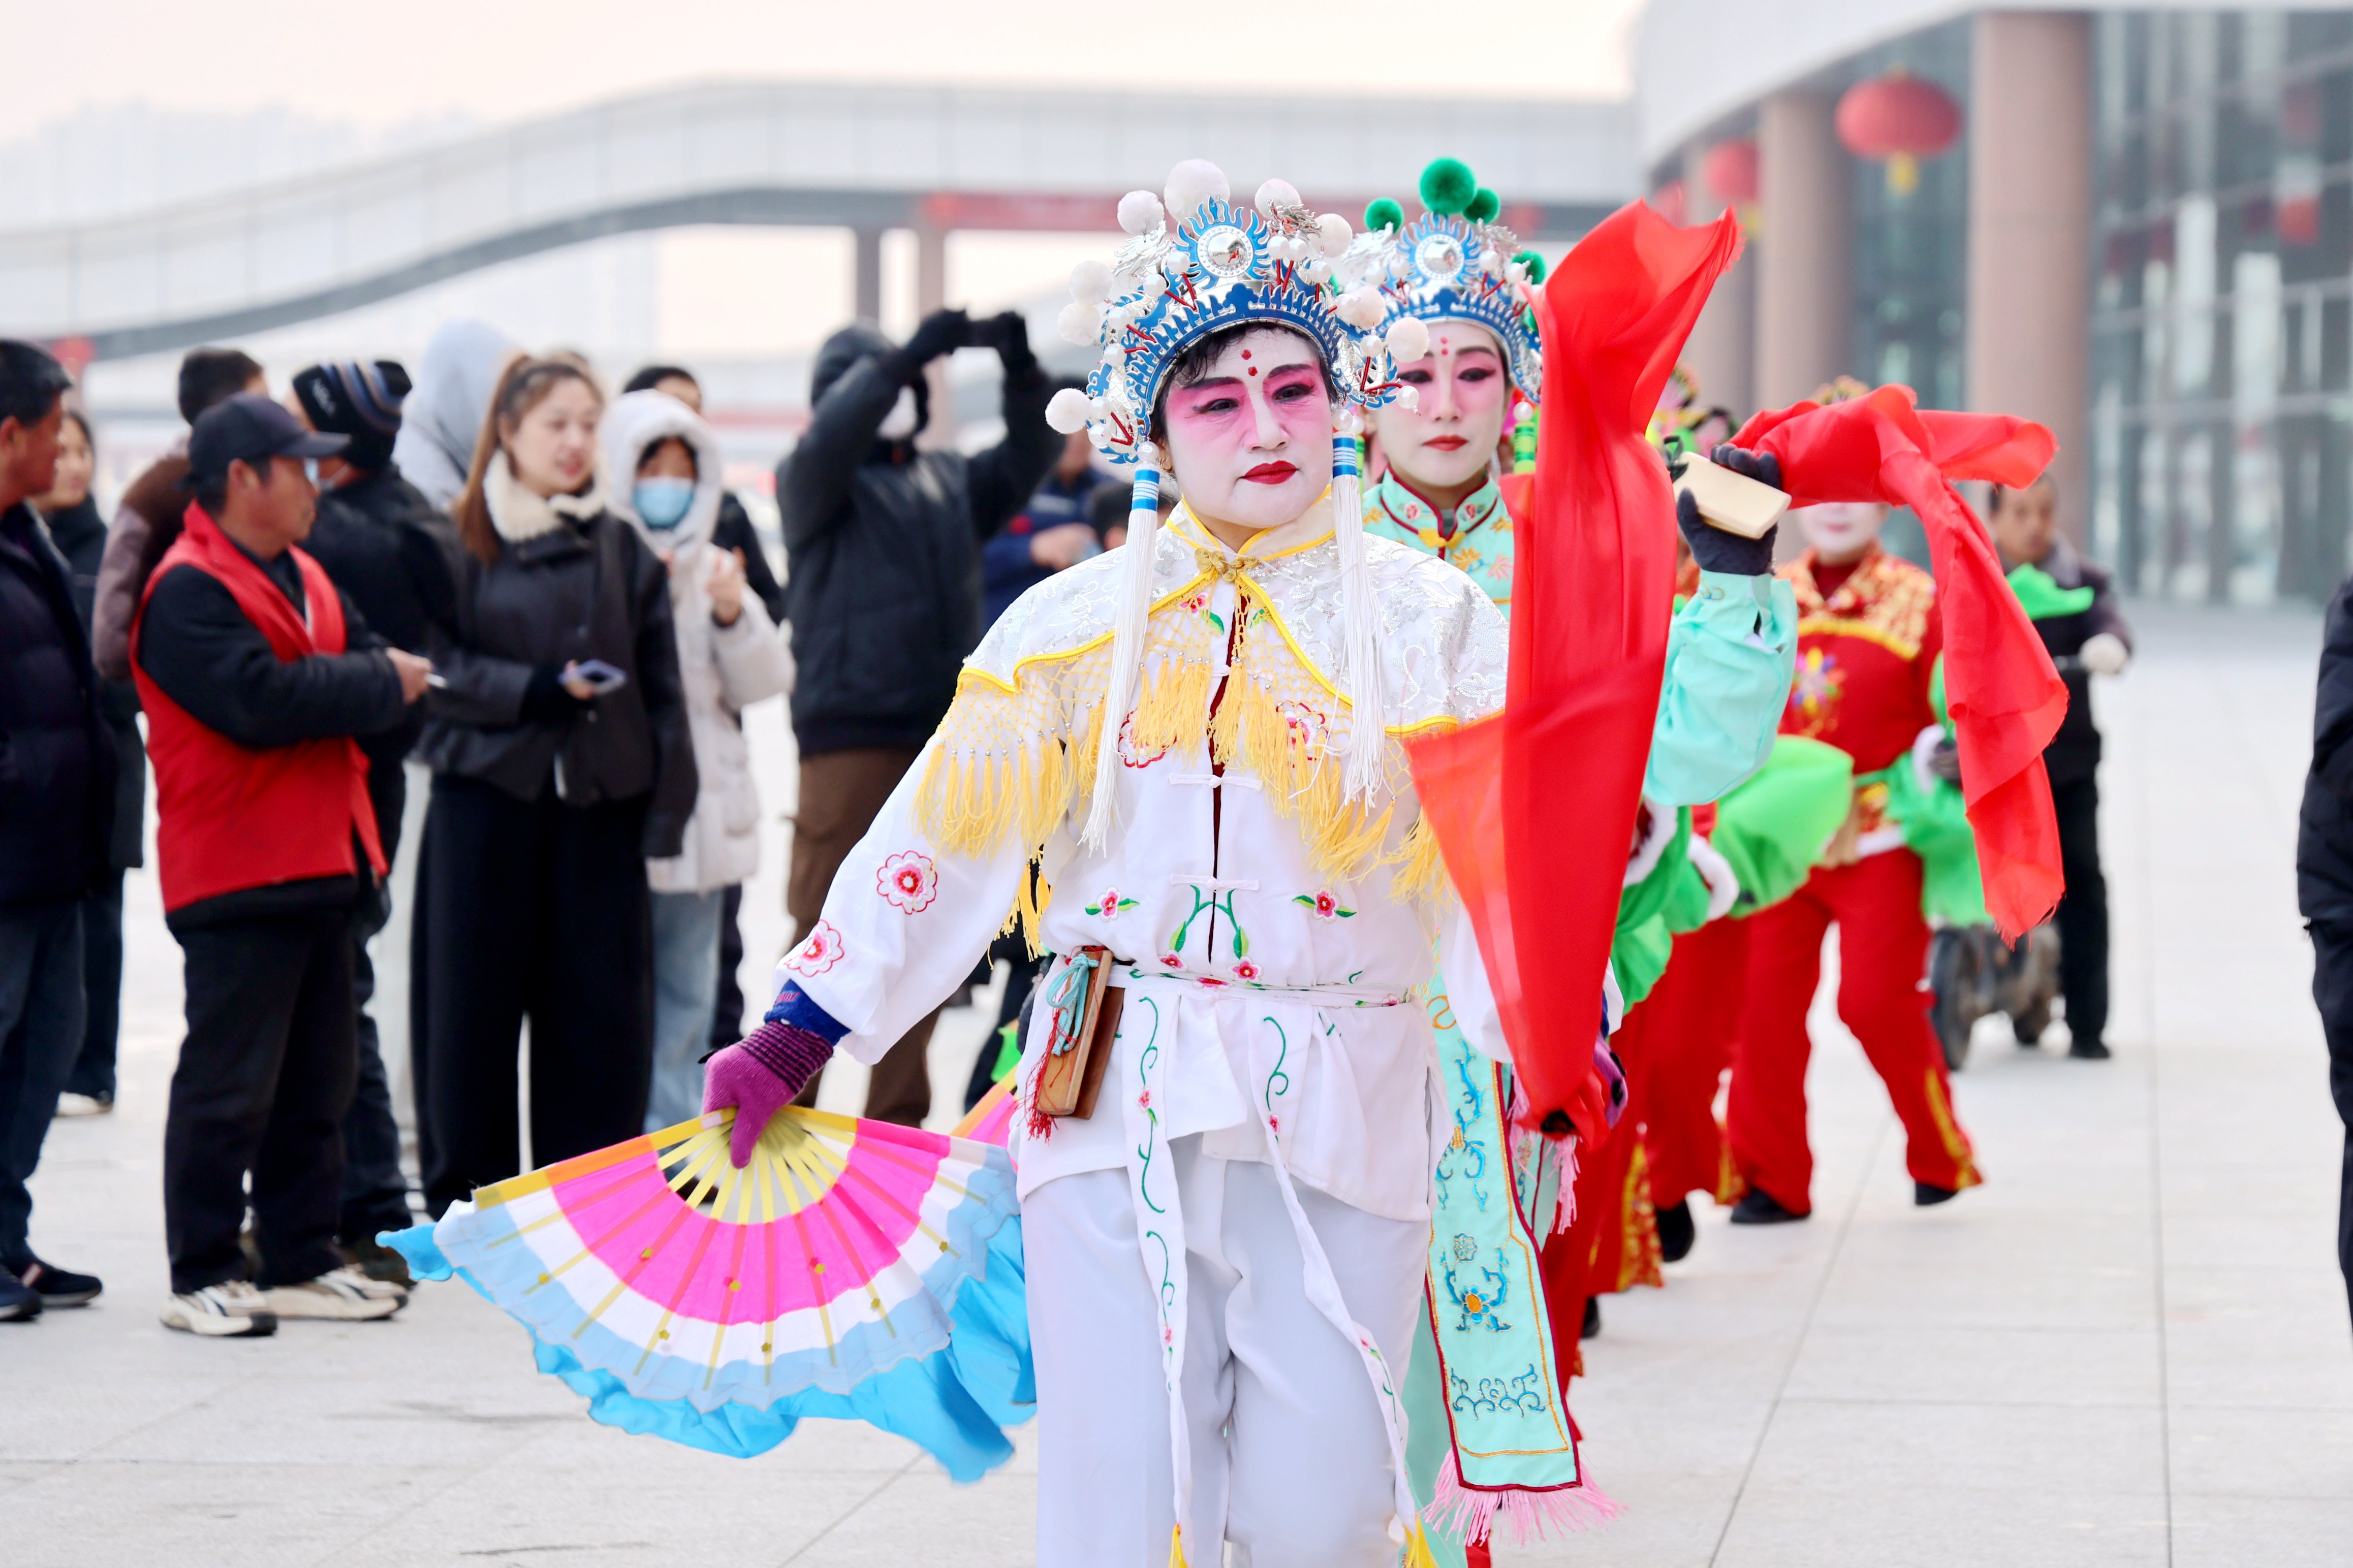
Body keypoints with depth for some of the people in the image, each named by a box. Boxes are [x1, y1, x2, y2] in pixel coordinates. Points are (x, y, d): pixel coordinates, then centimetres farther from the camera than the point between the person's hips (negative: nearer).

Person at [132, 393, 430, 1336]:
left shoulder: (302, 578, 18)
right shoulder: (189, 592, -14)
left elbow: (374, 665, 12)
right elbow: (259, 699, -24)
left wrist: (386, 679, -12)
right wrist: (379, 684, -13)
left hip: (321, 866, 10)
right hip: (236, 873, -10)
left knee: (319, 1081, 13)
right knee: (229, 1084, -6)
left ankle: (302, 1262, 21)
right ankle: (202, 1279, -1)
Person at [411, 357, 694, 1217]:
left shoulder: (622, 549, 9)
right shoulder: (461, 542, 2)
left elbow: (660, 687, 8)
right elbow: (436, 665, -2)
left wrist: (666, 806, 1)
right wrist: (533, 691, -15)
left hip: (597, 802, 2)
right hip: (484, 796, -2)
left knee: (601, 1001, 1)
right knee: (471, 1000, 2)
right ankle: (467, 1187, 13)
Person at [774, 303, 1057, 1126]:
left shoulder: (950, 482, 18)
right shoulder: (812, 483, 4)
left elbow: (1029, 455, 7)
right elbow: (827, 440, -16)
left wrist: (1022, 370, -12)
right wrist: (910, 355, -28)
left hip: (945, 740, 5)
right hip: (850, 739, -5)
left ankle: (897, 1122, 17)